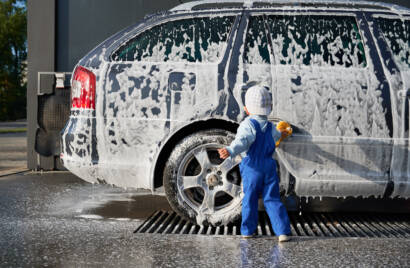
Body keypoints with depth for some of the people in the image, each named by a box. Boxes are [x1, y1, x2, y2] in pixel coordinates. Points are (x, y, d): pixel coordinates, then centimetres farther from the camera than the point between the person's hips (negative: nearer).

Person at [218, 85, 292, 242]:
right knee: (272, 200, 7)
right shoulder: (270, 127, 11)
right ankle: (283, 232, 1)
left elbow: (242, 141, -28)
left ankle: (247, 230, 17)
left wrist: (230, 151, -45)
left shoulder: (248, 125, -9)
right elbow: (275, 136, 36)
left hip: (252, 169, -4)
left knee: (249, 200, 9)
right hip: (269, 167, 4)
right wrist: (281, 134, 61)